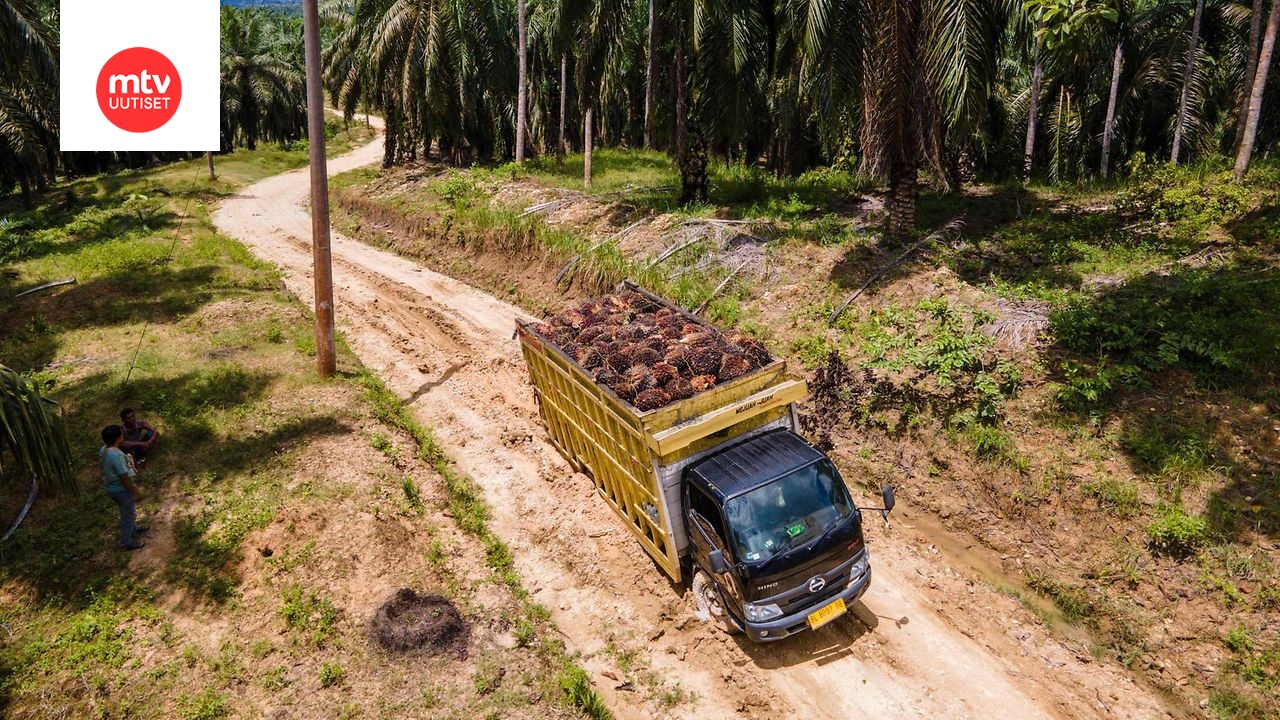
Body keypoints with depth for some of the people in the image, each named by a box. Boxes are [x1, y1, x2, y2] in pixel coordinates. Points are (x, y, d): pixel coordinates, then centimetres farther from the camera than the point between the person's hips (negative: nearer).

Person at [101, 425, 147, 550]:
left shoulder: (104, 450, -5)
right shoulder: (116, 456, -34)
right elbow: (125, 478, -29)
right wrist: (137, 492, -18)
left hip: (112, 487, 9)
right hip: (122, 490, -9)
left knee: (129, 512, 32)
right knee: (128, 515, 12)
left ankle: (133, 528, 55)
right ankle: (126, 542, 29)